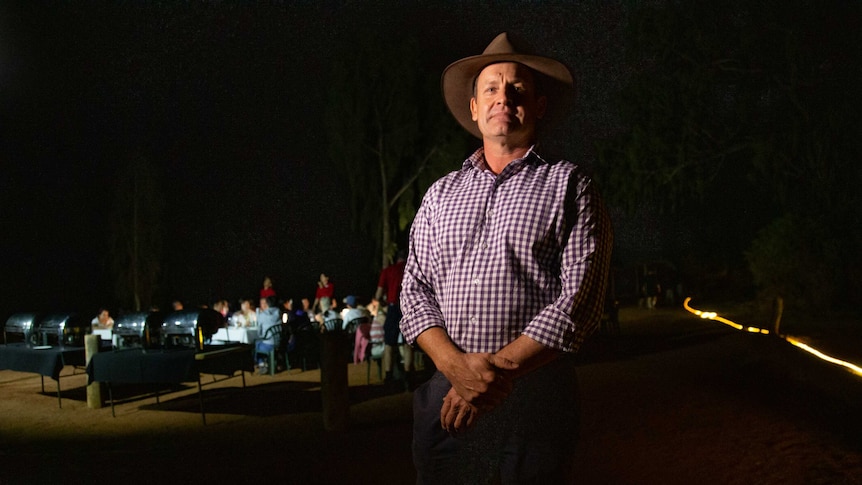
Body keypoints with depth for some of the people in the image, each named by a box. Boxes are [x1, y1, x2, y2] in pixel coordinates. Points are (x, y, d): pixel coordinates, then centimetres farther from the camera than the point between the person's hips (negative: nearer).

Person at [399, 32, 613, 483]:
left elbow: (580, 297, -8)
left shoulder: (568, 185, 2)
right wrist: (455, 364, -10)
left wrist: (502, 368, -16)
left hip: (537, 392, -3)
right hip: (446, 395, 3)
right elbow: (415, 289, 8)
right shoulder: (441, 193, 14)